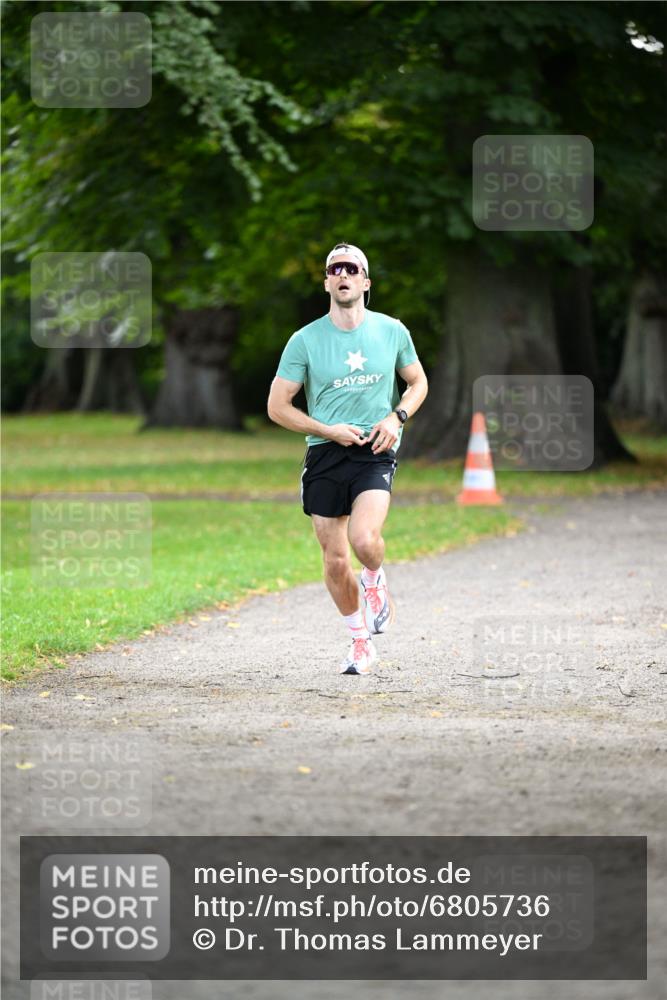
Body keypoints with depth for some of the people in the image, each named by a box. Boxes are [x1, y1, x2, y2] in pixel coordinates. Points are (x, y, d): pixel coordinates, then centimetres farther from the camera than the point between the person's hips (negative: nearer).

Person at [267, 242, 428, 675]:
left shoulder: (392, 331, 3)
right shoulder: (305, 340, -1)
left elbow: (418, 382, 18)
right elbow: (277, 406, 2)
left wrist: (396, 417, -2)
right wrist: (329, 430, -10)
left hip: (375, 453, -1)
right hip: (324, 456, 1)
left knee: (364, 538, -25)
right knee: (336, 561, 3)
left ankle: (376, 582, 10)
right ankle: (361, 642, 22)